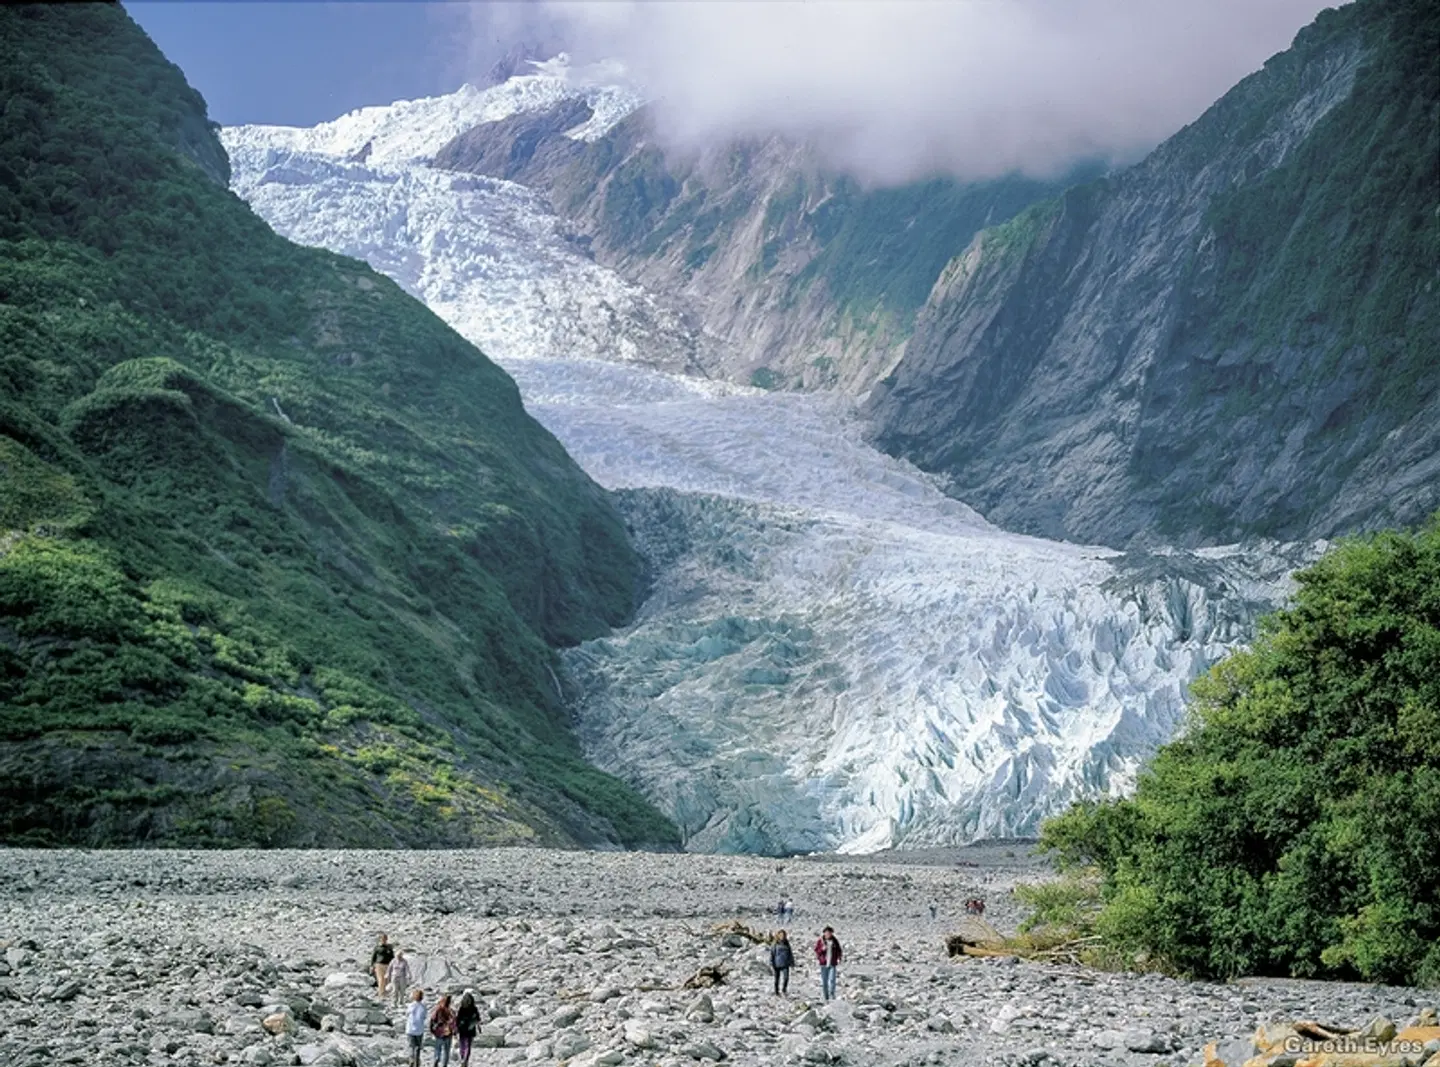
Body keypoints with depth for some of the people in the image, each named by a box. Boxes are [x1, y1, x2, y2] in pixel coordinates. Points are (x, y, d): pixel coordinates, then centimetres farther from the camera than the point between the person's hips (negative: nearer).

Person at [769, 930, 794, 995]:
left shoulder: (786, 944, 6)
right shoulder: (775, 945, -2)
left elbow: (790, 953, 13)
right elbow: (772, 955, -1)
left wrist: (792, 963, 12)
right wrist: (771, 965, -5)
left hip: (785, 965, 1)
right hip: (777, 965, -1)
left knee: (786, 977, -14)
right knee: (777, 979, 6)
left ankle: (784, 989, 10)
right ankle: (777, 992, 20)